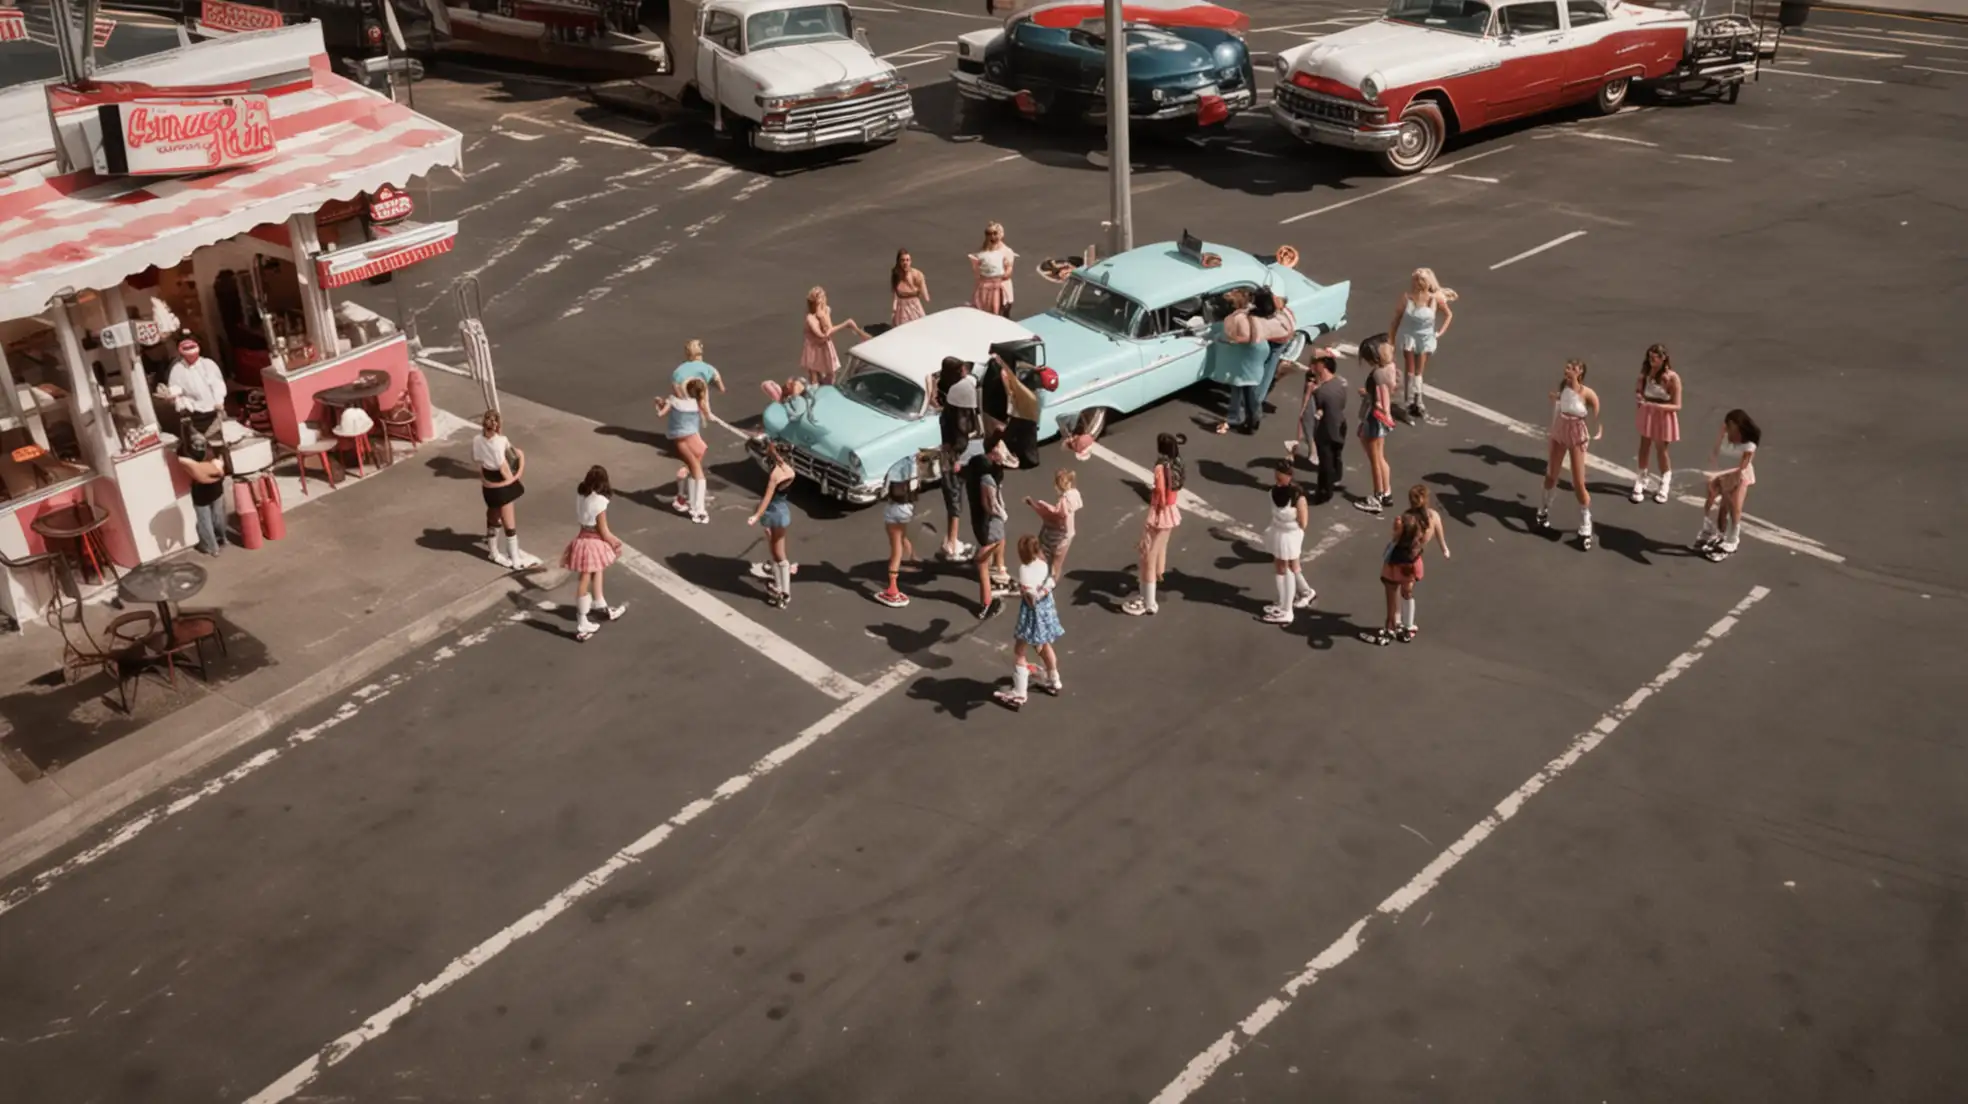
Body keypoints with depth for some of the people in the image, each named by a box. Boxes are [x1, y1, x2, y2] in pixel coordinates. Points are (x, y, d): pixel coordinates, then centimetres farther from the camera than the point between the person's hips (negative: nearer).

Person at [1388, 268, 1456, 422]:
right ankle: (1412, 404, 16)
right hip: (1408, 336, 0)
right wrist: (1391, 338, -2)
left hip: (1425, 338, 0)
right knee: (1410, 372, 6)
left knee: (1419, 372, 11)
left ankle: (1416, 404, 24)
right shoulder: (1407, 297, -16)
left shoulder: (1435, 298, -16)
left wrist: (1440, 332, -5)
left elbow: (1449, 314, 1)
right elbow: (1397, 317, -5)